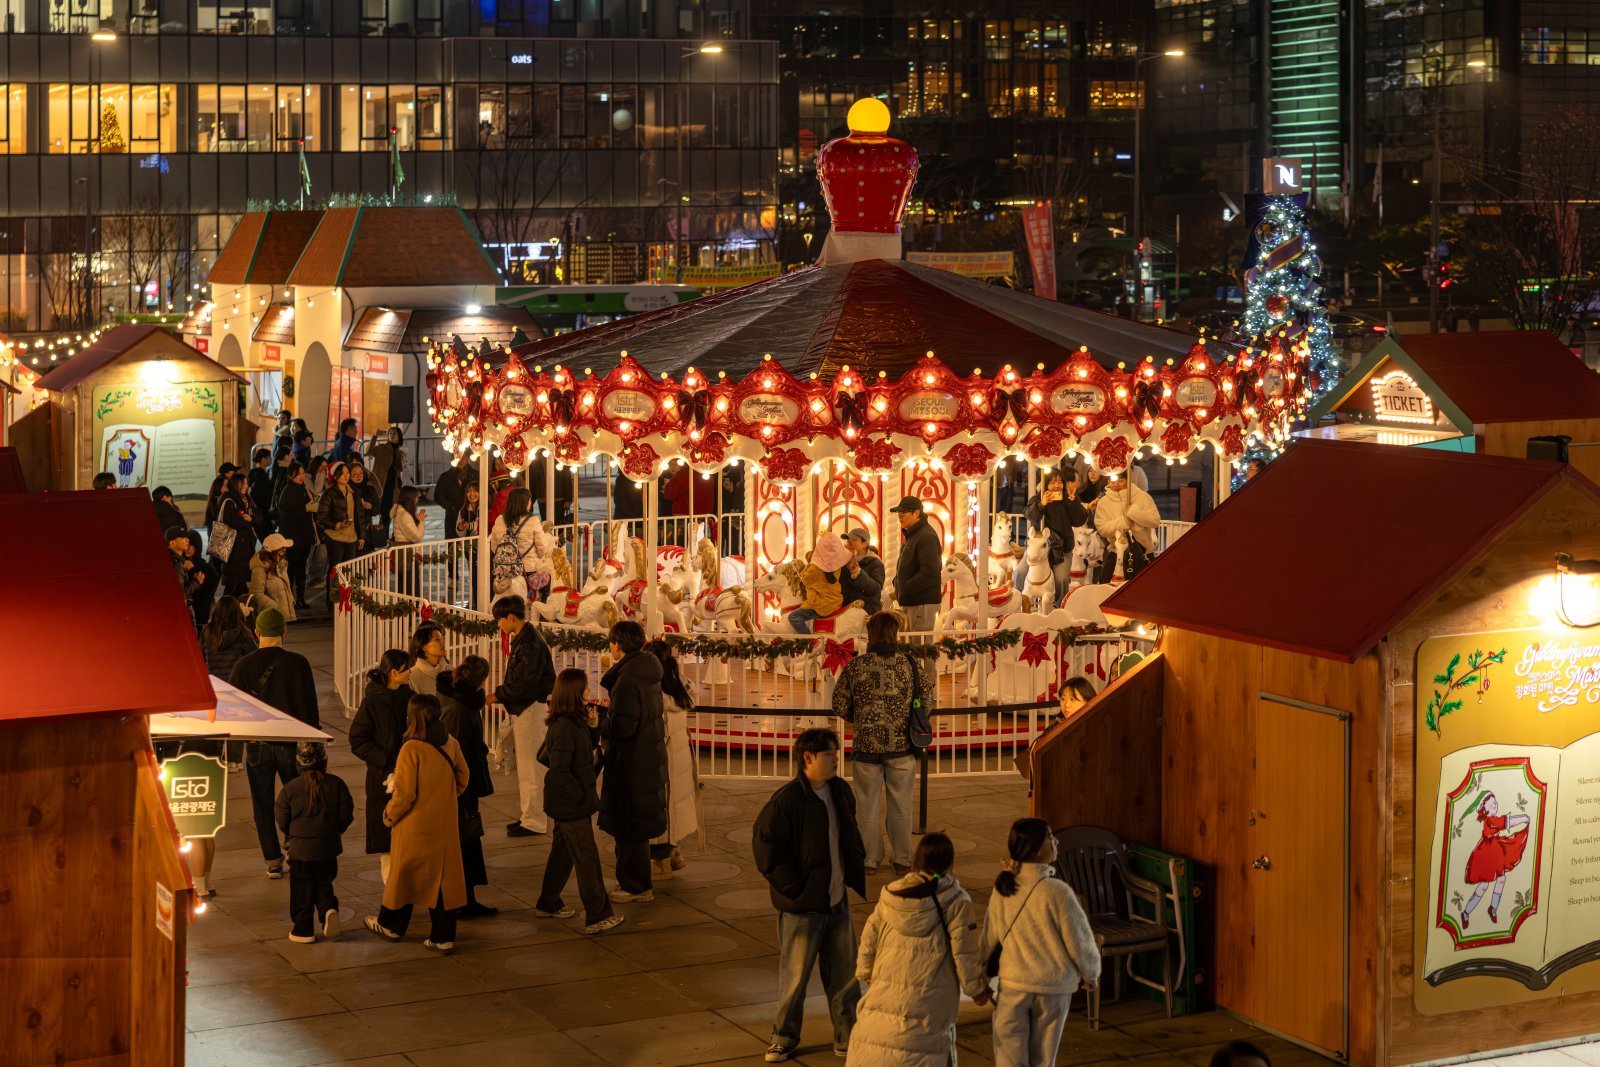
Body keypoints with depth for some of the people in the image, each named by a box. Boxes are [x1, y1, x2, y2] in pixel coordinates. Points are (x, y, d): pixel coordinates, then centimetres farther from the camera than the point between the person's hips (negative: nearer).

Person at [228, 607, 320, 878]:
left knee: (263, 806, 10)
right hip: (291, 743, 0)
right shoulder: (298, 663, -9)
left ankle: (273, 861, 12)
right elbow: (310, 704, -5)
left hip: (257, 745, 0)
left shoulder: (244, 665, -7)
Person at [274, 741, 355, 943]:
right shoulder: (336, 784, -7)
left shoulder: (289, 789, -10)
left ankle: (303, 930, 14)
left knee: (302, 891, 10)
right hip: (328, 849, 2)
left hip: (300, 850, -2)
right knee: (324, 885, 19)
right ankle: (329, 908, -8)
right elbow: (346, 815, -2)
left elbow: (282, 821, -4)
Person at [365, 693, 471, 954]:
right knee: (443, 876, 9)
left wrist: (389, 816, -3)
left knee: (405, 874, 14)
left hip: (415, 826, -5)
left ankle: (391, 926, 33)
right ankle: (443, 937, 12)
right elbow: (463, 778, 9)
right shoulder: (450, 743, -3)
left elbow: (404, 794, -19)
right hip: (445, 825, 5)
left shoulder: (411, 749, -21)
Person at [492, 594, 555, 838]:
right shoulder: (522, 639, 12)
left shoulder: (530, 643, -20)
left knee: (530, 767, -4)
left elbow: (524, 684, -24)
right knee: (525, 765, 16)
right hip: (523, 708, 10)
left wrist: (497, 695, -16)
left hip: (532, 707, -10)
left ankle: (533, 821, 2)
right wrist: (501, 694, 6)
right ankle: (527, 816, 24)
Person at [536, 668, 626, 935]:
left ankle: (548, 904, 33)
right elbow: (559, 772, -26)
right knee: (587, 858, -4)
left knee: (562, 852, 21)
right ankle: (597, 917, 1)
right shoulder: (566, 727, -24)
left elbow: (545, 757, 15)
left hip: (566, 803, 10)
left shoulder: (571, 722, 6)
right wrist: (580, 794, -18)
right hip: (572, 805, -10)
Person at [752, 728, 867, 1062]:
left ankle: (847, 1036, 26)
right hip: (802, 906, -6)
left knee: (845, 972, 13)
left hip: (838, 900, 6)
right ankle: (784, 1038, 20)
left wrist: (856, 871, 11)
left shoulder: (840, 791, 2)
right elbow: (765, 846, -16)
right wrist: (794, 889, -15)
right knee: (795, 976, 4)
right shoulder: (786, 800, -19)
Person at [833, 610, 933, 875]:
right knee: (901, 806, 12)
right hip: (901, 745, 0)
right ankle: (902, 860, 19)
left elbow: (839, 706, -3)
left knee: (868, 805, 12)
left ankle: (870, 860, 19)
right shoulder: (911, 665, -6)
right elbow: (926, 703, -1)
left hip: (866, 745, 0)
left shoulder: (854, 667, -7)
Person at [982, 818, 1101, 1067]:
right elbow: (1079, 941, -11)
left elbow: (989, 938, 4)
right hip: (1053, 987, -3)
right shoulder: (1057, 892, -19)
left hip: (1012, 985, 3)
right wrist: (1090, 974, 8)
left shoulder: (1002, 889, -5)